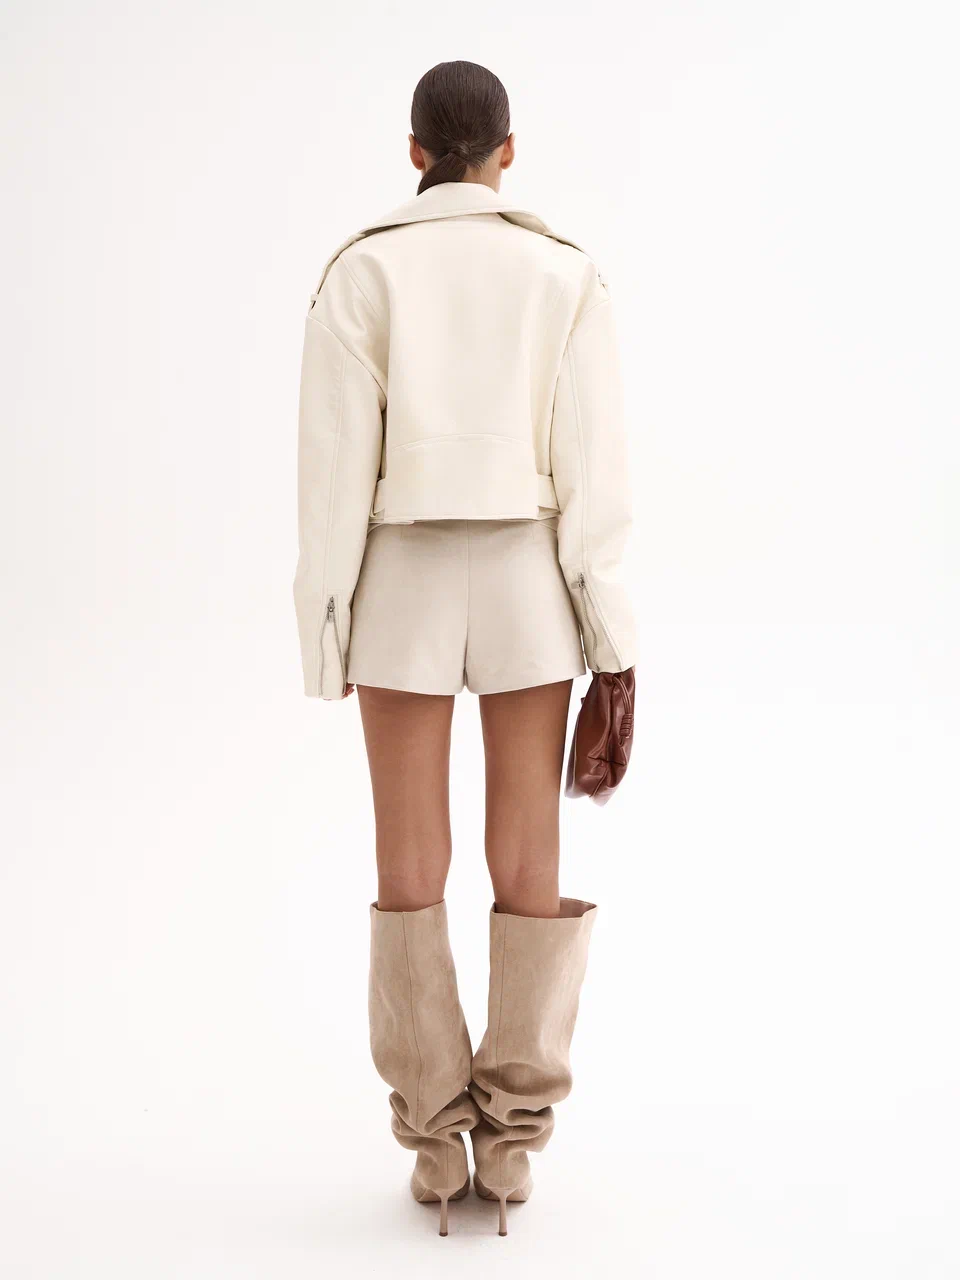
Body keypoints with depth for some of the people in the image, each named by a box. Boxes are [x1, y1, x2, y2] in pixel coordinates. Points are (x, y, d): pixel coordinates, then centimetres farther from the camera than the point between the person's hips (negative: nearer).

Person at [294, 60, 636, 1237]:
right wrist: (607, 629, -2)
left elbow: (336, 462, -6)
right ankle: (510, 1131, 7)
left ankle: (435, 1135, 8)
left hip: (403, 579, 0)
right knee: (527, 859, 5)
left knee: (410, 866, 5)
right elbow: (591, 459, -5)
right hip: (524, 579, 1)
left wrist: (325, 626, 0)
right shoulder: (567, 273, 0)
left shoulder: (359, 272, -2)